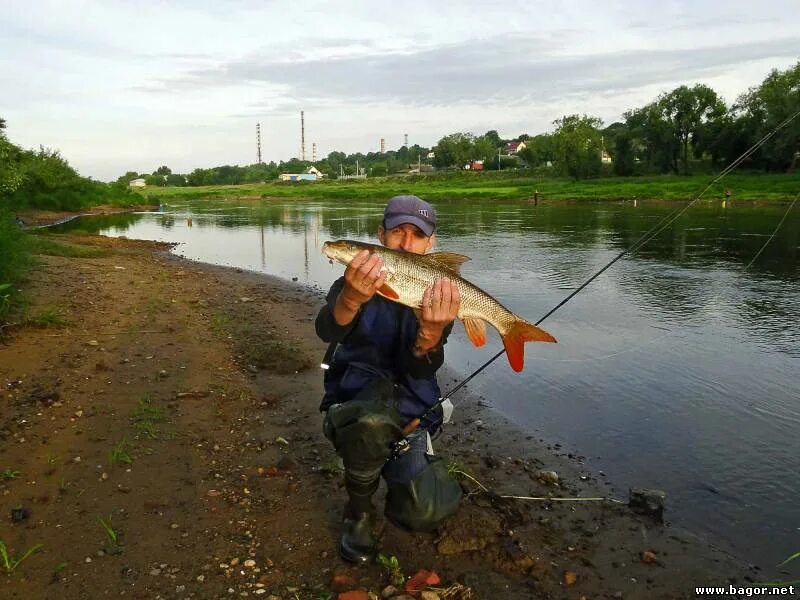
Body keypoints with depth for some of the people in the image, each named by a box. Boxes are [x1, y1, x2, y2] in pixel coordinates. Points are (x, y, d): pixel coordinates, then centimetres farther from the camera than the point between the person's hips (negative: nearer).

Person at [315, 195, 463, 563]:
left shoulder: (439, 297, -5)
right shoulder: (358, 281, -7)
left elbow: (422, 371, -19)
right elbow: (327, 331, -27)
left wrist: (432, 332, -41)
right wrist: (351, 298, -49)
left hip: (411, 413, 2)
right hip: (355, 400, -1)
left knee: (424, 515, -14)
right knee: (374, 418, -37)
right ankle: (359, 513, -7)